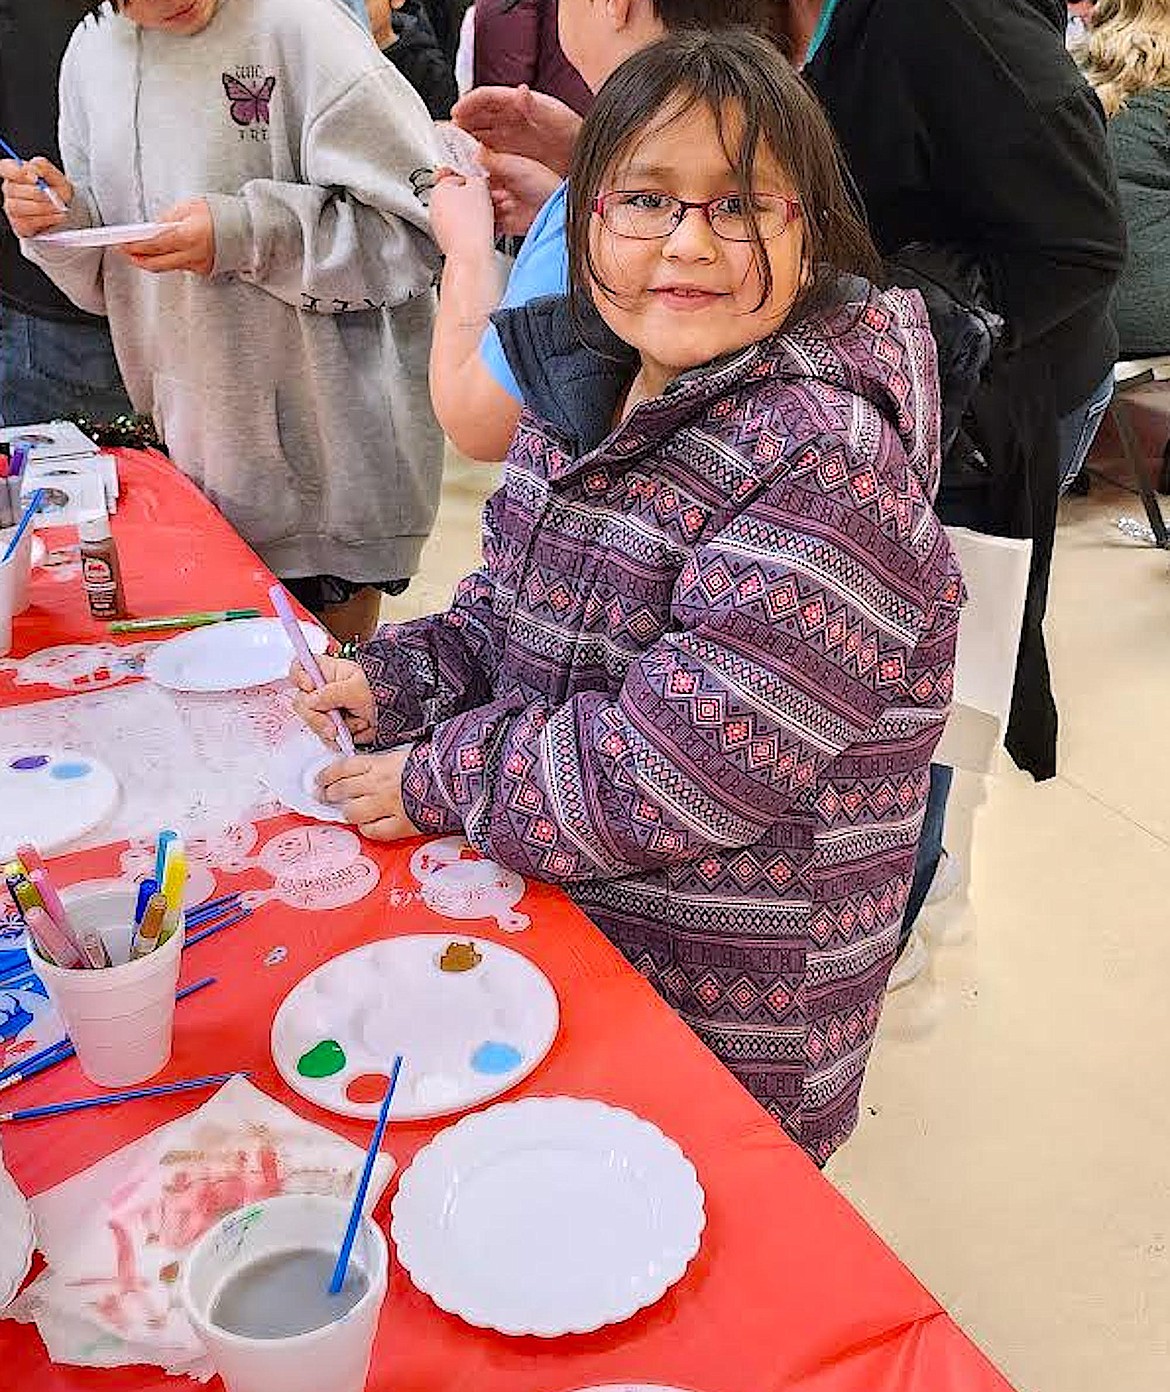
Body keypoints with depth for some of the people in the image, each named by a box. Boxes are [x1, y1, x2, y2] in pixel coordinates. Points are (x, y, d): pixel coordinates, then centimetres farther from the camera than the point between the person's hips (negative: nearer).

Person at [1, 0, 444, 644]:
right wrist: (59, 221, -4)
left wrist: (243, 234, -22)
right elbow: (108, 279, 17)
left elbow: (424, 230, -16)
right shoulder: (93, 52, 9)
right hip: (189, 439, 6)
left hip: (326, 446, -5)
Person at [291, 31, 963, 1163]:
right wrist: (389, 682, -4)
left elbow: (684, 767, -29)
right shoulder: (584, 382, 1)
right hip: (545, 913, 7)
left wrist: (436, 779, -18)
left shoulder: (825, 458, -25)